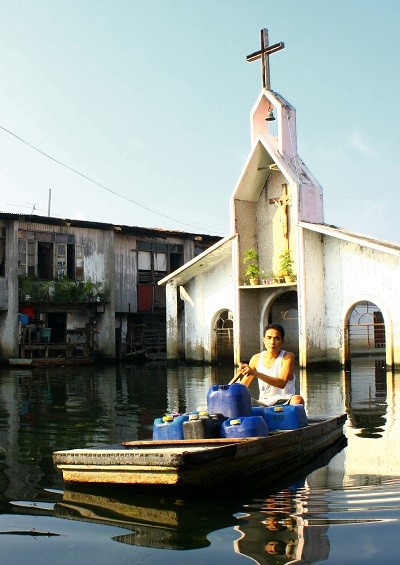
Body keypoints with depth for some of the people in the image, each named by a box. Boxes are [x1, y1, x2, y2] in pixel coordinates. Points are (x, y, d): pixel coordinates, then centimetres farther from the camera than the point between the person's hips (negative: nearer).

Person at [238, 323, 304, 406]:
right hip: (263, 404, 3)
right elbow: (243, 385, 12)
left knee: (298, 400, -34)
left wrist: (255, 373, -30)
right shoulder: (256, 359, 5)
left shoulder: (287, 357, -7)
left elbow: (282, 383, -22)